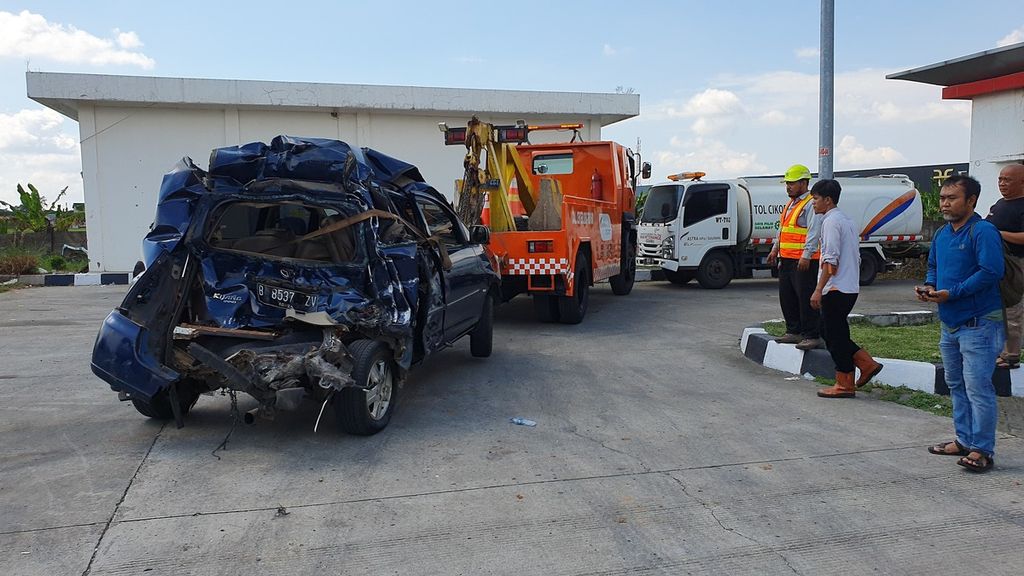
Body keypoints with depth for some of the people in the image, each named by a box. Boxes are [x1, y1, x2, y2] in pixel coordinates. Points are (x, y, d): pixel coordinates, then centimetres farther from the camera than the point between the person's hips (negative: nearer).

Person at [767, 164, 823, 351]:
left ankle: (812, 336, -2)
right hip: (786, 259, 10)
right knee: (787, 297, 13)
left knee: (806, 298, -8)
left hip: (804, 261, -10)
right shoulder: (790, 204, 21)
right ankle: (794, 332, 23)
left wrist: (806, 255, -24)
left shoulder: (811, 204, -10)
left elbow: (814, 232, -18)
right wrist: (775, 249, 23)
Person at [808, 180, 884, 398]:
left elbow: (831, 260, -20)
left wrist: (818, 290, -19)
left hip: (836, 289, -10)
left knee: (835, 335, -1)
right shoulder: (847, 220, 17)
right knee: (829, 331, 17)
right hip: (850, 288, 10)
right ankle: (867, 364, 16)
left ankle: (845, 385, 7)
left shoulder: (831, 221, -13)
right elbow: (856, 257, 20)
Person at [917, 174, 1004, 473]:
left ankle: (982, 450, 0)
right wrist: (929, 286, 1)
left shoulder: (983, 231, -15)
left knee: (978, 387, -7)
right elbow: (933, 266, 23)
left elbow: (991, 271, -24)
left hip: (978, 324, -9)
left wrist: (951, 293, -23)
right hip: (949, 323, 9)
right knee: (956, 386, 16)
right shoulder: (942, 234, 12)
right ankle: (964, 440, 28)